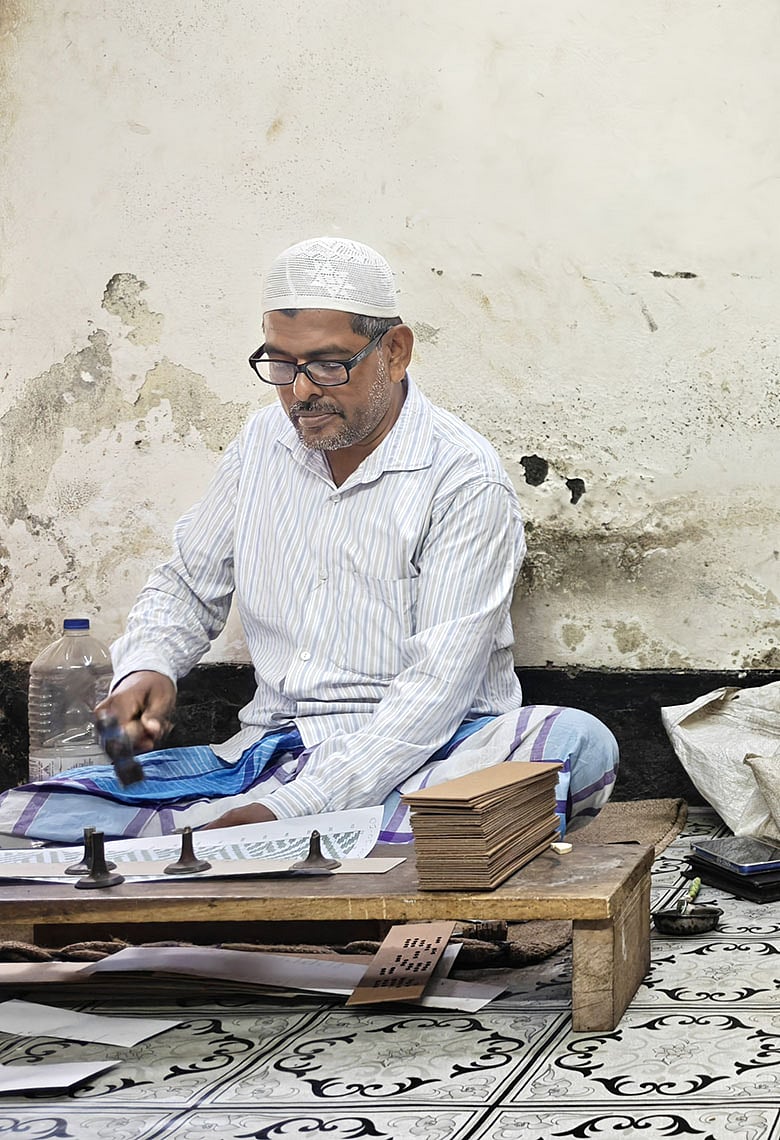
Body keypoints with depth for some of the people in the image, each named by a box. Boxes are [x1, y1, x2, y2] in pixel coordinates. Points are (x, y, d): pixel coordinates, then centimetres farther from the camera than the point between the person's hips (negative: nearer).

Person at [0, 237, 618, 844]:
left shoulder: (465, 479, -10)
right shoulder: (265, 441, 10)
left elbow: (439, 686, -17)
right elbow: (185, 588, 21)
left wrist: (293, 809, -26)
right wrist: (145, 668, -4)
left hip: (420, 756, -3)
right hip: (271, 750, 4)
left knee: (581, 744, -38)